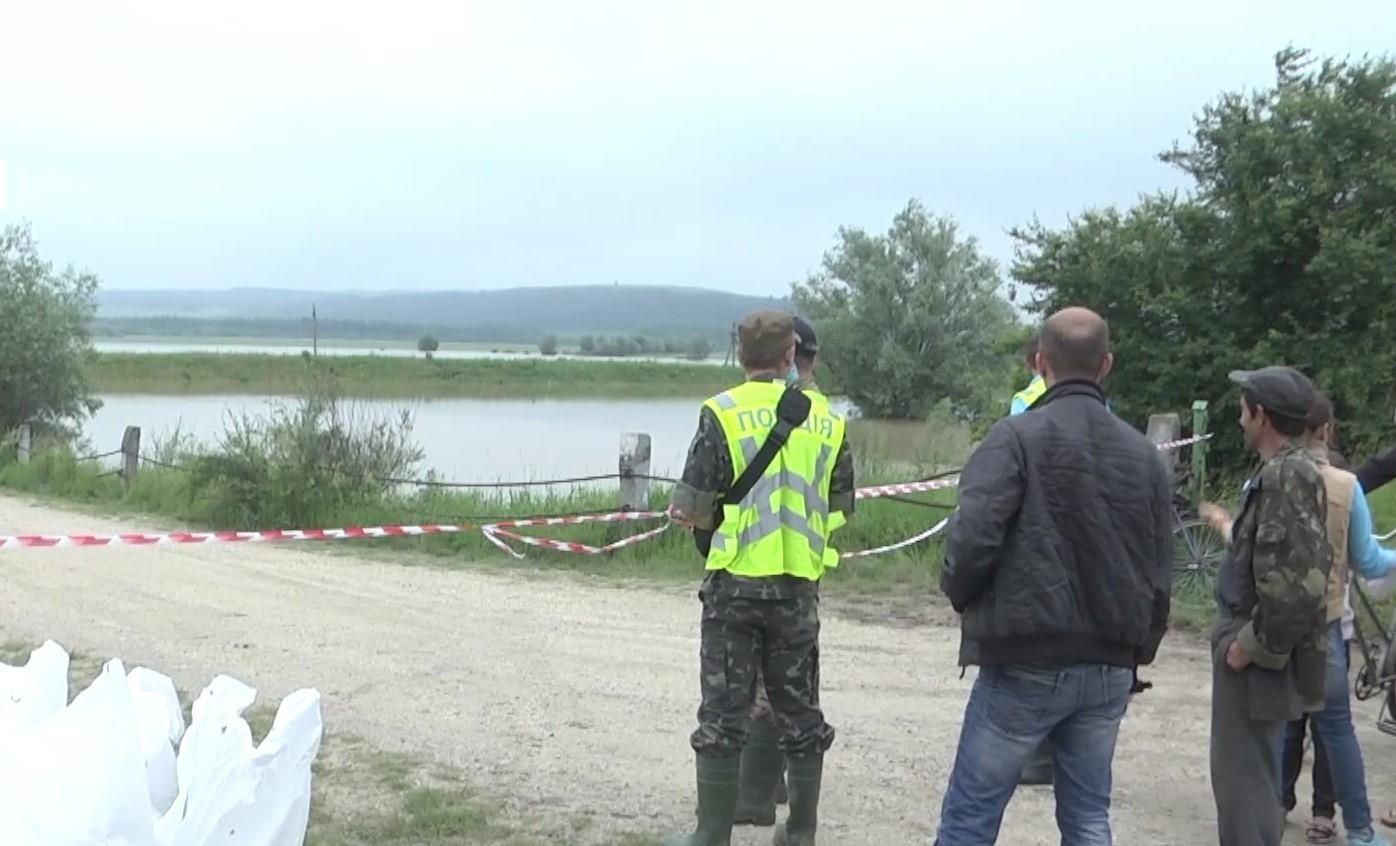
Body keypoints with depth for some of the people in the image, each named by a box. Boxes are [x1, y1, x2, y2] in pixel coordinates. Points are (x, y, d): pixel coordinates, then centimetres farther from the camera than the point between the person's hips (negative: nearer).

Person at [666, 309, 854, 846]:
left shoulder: (723, 413, -8)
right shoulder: (827, 420, 4)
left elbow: (690, 509, -9)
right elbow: (841, 507, 9)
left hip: (736, 584, -3)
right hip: (800, 587, 3)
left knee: (723, 714, 4)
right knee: (800, 712, 14)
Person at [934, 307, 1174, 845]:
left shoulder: (1018, 437, -10)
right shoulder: (1144, 454, 8)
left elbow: (972, 539, -18)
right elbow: (1160, 575, 11)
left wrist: (961, 597, 3)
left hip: (1026, 664, -5)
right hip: (1109, 670, 6)